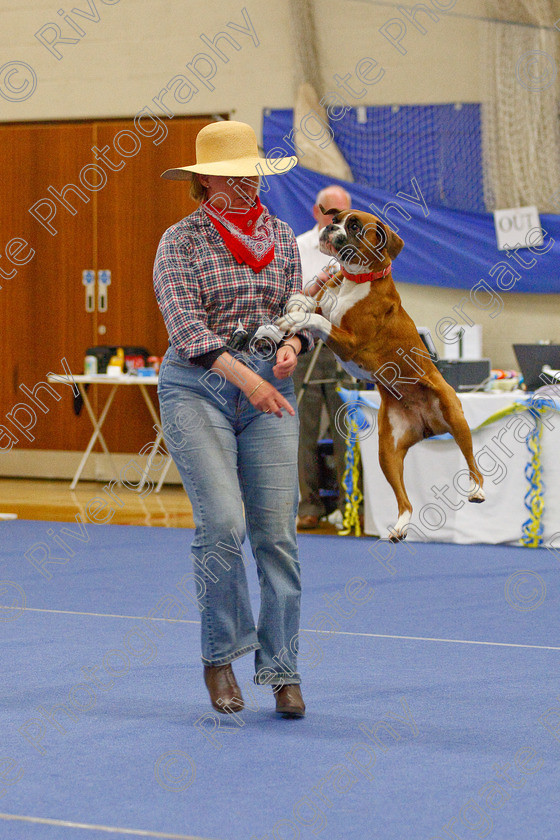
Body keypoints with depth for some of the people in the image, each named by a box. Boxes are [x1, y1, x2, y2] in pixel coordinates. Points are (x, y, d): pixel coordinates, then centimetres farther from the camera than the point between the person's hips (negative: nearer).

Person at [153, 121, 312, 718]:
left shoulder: (281, 237, 12)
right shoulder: (180, 241, -2)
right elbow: (185, 324, -13)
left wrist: (291, 344, -9)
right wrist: (244, 376, -25)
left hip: (270, 392, 4)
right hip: (197, 388, -4)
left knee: (277, 532, -4)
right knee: (222, 522, -18)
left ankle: (281, 670, 3)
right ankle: (219, 656, -1)